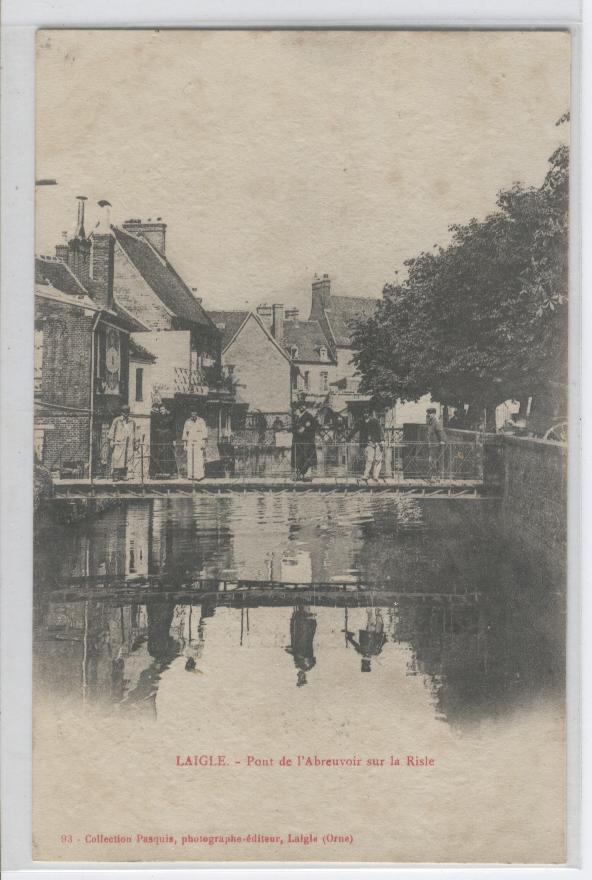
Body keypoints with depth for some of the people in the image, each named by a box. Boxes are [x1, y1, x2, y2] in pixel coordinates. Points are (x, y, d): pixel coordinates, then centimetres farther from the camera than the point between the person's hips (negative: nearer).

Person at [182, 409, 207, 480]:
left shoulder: (201, 421, -4)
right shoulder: (187, 422, 6)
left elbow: (204, 432, -6)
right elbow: (185, 434, 10)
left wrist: (204, 443, -13)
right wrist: (184, 445, 7)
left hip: (199, 442, -3)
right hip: (190, 443, 3)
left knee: (199, 460, -9)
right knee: (190, 460, -1)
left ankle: (200, 476, -5)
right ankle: (191, 475, 3)